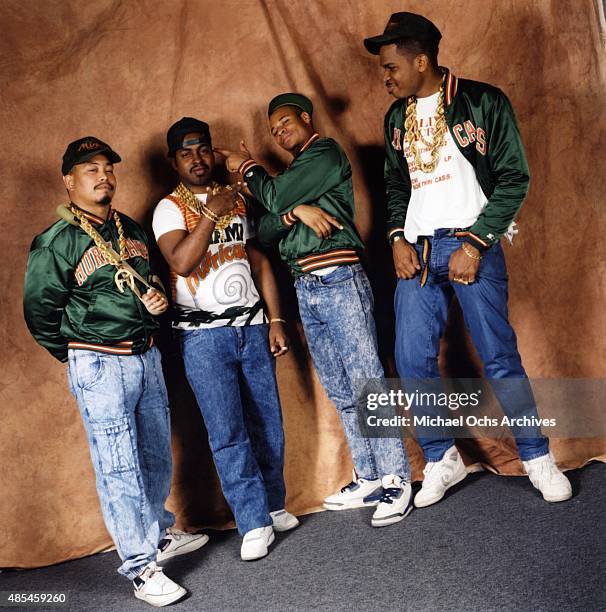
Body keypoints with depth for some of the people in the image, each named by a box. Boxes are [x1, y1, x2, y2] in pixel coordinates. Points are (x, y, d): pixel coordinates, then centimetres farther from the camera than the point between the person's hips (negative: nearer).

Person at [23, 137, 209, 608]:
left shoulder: (131, 230, 10)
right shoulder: (55, 243, -10)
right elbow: (39, 313, -5)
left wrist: (157, 300, 2)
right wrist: (78, 356, 3)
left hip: (146, 356, 6)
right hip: (99, 366, -6)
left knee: (157, 455, 16)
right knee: (119, 467, -3)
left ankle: (161, 534, 36)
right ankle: (142, 567, 7)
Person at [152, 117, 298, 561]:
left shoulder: (236, 198, 13)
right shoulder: (170, 208, -1)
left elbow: (259, 261, 13)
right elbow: (181, 261, -20)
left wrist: (276, 319, 8)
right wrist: (211, 213, -19)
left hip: (252, 325, 4)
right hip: (204, 336, -4)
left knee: (268, 423, 8)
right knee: (227, 432, -6)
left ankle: (274, 505, 25)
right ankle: (255, 523, 4)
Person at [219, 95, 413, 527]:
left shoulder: (326, 153, 0)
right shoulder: (295, 174, 24)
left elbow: (276, 197, -12)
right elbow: (266, 230, 10)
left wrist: (247, 166, 7)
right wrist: (297, 211, -10)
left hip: (339, 281, -8)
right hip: (306, 290, 8)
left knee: (367, 385, -8)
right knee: (342, 394, 9)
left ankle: (397, 481, -3)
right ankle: (369, 479, 16)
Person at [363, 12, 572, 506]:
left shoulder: (483, 102, -3)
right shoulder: (397, 117, 14)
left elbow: (514, 178, -6)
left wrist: (475, 244, -13)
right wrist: (397, 238, 3)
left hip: (471, 244, -5)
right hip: (417, 251, 5)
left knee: (499, 356, -4)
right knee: (413, 361, 1)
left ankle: (538, 458, 14)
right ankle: (442, 460, 18)